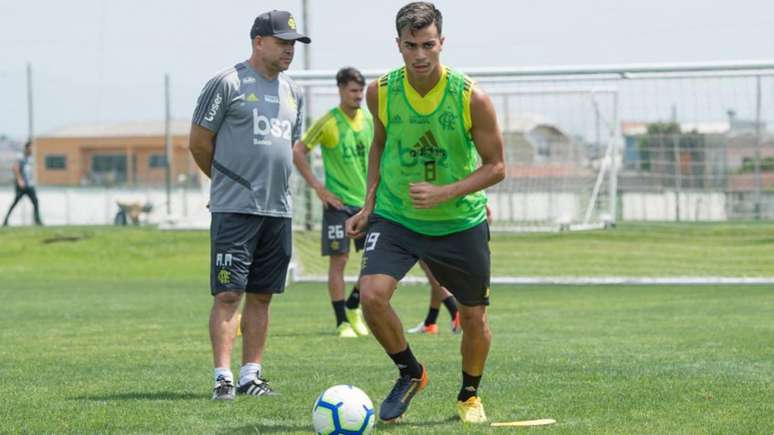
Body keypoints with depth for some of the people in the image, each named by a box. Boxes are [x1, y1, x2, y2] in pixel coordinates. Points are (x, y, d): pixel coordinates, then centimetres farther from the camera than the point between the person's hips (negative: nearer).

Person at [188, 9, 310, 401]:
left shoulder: (292, 92, 14)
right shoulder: (228, 83, -7)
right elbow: (199, 142, -2)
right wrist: (226, 179, 9)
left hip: (278, 210, 7)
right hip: (234, 208, -7)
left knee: (261, 296, 8)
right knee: (228, 294, -9)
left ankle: (251, 374, 13)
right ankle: (223, 377, -10)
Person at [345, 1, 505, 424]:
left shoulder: (472, 99, -17)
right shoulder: (380, 92, -9)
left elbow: (495, 166, -10)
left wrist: (443, 193, -24)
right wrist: (369, 205, 2)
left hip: (460, 222, -1)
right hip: (395, 218, 1)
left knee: (474, 319, 7)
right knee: (371, 295, -22)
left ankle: (469, 395, 37)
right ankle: (410, 373, 4)